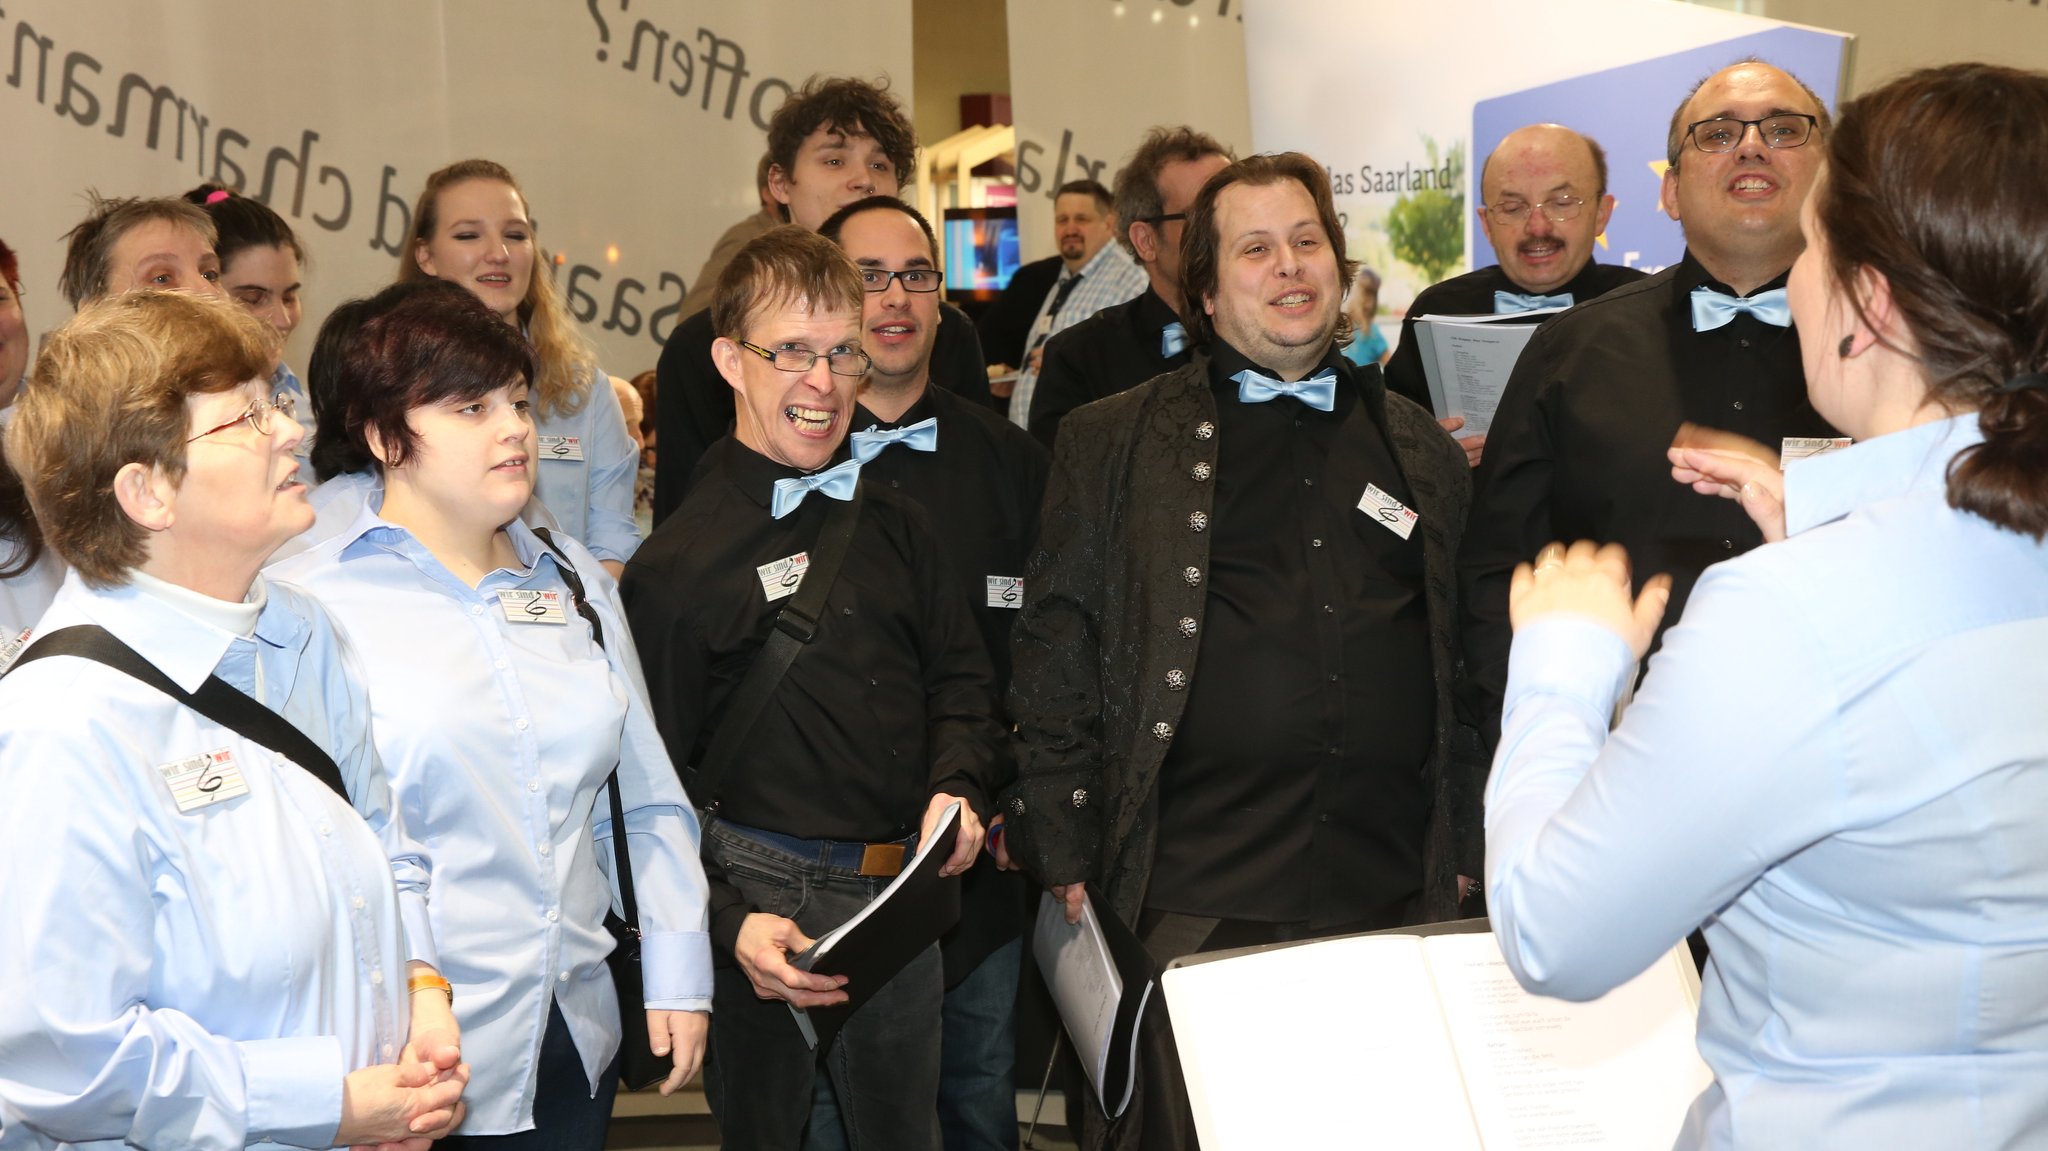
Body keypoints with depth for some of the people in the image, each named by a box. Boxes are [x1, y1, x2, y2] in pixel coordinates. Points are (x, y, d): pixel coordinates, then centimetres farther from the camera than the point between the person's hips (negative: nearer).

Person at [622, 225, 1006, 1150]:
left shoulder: (891, 524, 9)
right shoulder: (677, 564, -8)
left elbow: (961, 676, 15)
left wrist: (957, 787, -5)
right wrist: (728, 925, -20)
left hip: (904, 897, 5)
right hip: (769, 902, -5)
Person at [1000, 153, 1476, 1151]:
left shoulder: (1422, 450, 16)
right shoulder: (1114, 443, 6)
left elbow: (1469, 663, 19)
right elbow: (1055, 654, 3)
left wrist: (1467, 852, 14)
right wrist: (1066, 860, -2)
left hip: (1398, 900, 3)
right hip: (1195, 910, -3)